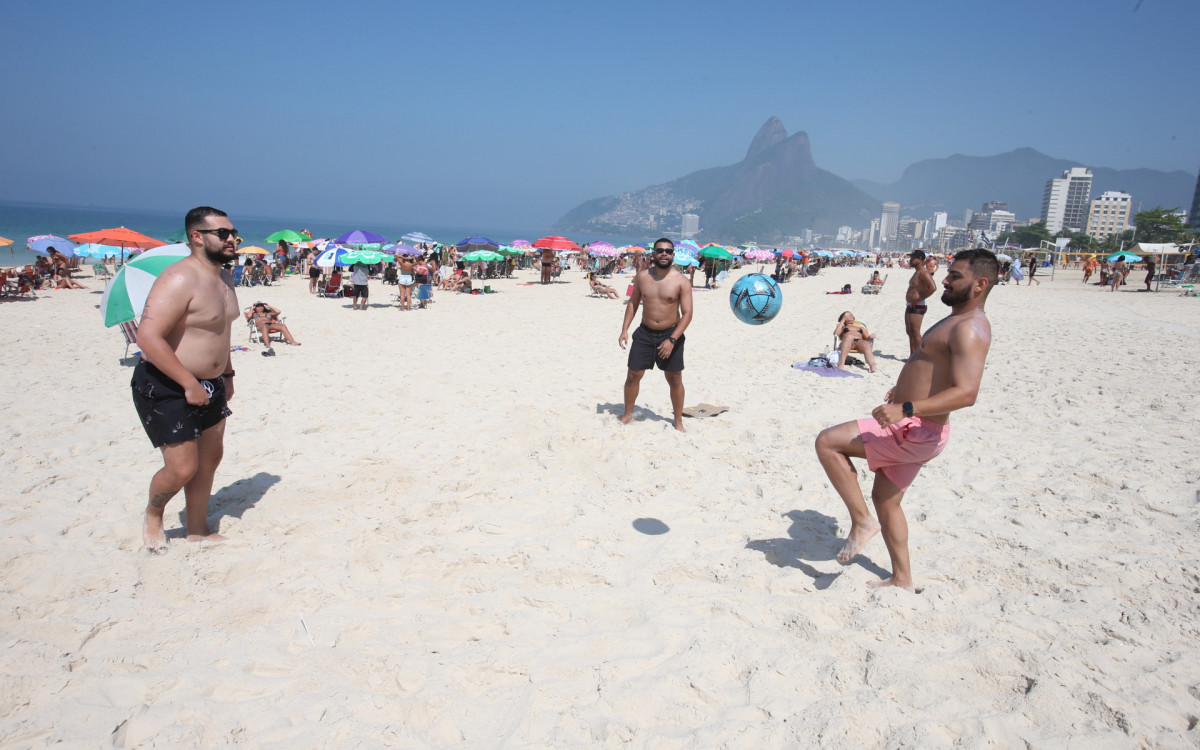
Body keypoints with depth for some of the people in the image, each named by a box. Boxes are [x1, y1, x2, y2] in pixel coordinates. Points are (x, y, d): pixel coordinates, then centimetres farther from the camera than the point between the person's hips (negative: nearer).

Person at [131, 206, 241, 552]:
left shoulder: (224, 279, 8)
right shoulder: (179, 280, -21)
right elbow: (148, 336, -28)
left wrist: (226, 374, 20)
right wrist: (189, 384, -26)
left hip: (208, 385, 9)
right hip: (166, 387, -9)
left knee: (209, 458, 15)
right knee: (182, 468, -6)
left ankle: (198, 530, 31)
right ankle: (153, 515, 26)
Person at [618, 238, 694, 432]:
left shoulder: (682, 281, -11)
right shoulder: (642, 276, 0)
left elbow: (687, 314, -13)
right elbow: (633, 303, 11)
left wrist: (672, 340, -21)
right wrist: (625, 329, 2)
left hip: (671, 335, -2)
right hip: (644, 334, 2)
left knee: (675, 380, 7)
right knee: (633, 375, 4)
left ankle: (678, 420, 23)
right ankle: (628, 414, 24)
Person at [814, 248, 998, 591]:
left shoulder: (969, 328, -20)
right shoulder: (957, 320, 13)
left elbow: (966, 393, -32)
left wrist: (907, 408, -41)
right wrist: (906, 389, 31)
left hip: (915, 433, -11)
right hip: (914, 431, 11)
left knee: (827, 442, -14)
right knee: (885, 499, 19)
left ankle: (862, 521, -3)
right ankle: (902, 579, 31)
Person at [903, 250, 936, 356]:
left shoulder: (923, 272, -17)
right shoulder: (917, 272, 15)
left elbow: (933, 287, -30)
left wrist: (919, 300, -24)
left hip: (917, 307, -11)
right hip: (910, 306, 11)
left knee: (915, 332, -7)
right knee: (909, 331, 15)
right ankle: (912, 355, 22)